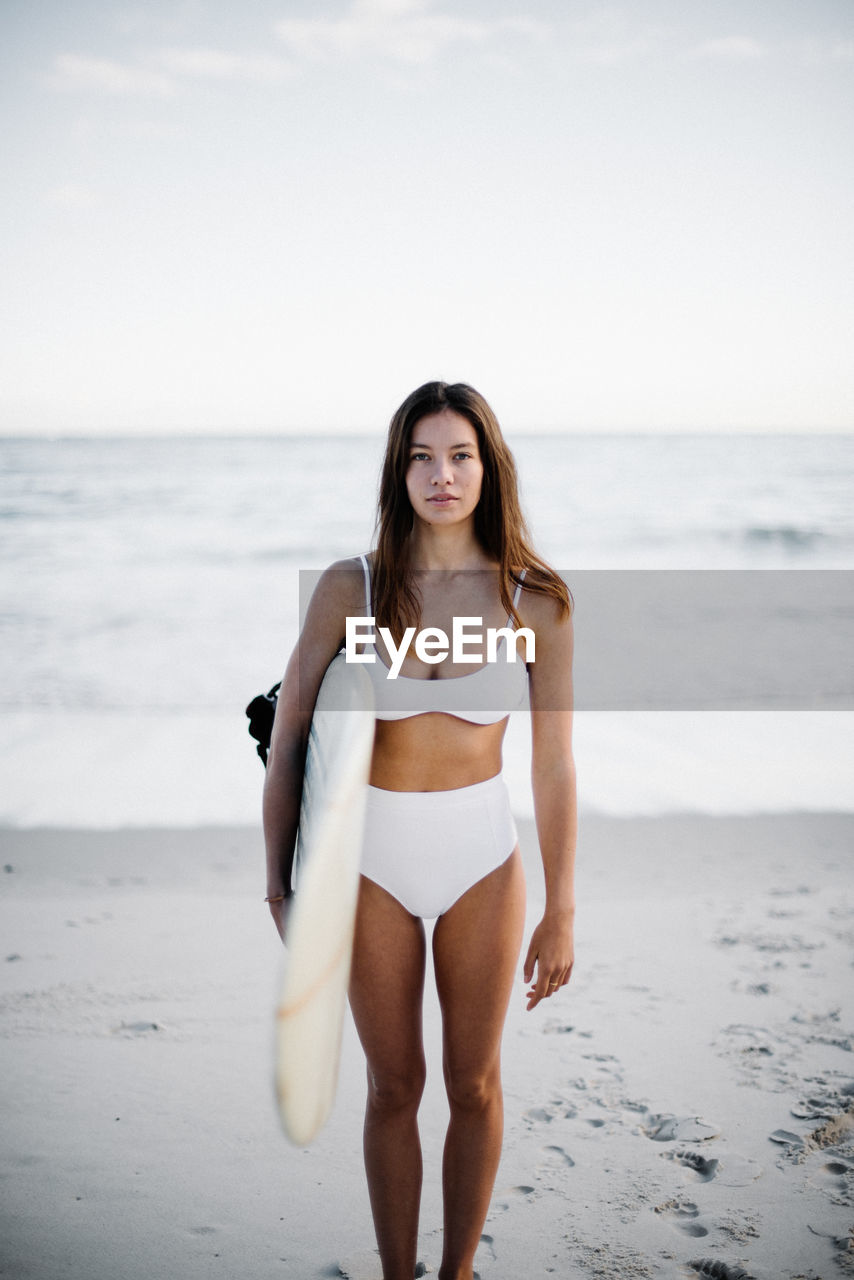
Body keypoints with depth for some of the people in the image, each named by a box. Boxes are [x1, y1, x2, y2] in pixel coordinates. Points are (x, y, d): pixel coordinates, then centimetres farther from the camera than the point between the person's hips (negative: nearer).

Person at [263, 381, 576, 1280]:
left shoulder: (536, 601, -8)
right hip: (372, 860, 0)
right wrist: (279, 883, -1)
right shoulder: (349, 588, -10)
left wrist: (560, 914, -3)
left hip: (481, 862, 1)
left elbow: (553, 768, -5)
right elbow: (287, 741, -4)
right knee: (393, 1087, 13)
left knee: (474, 1084, 13)